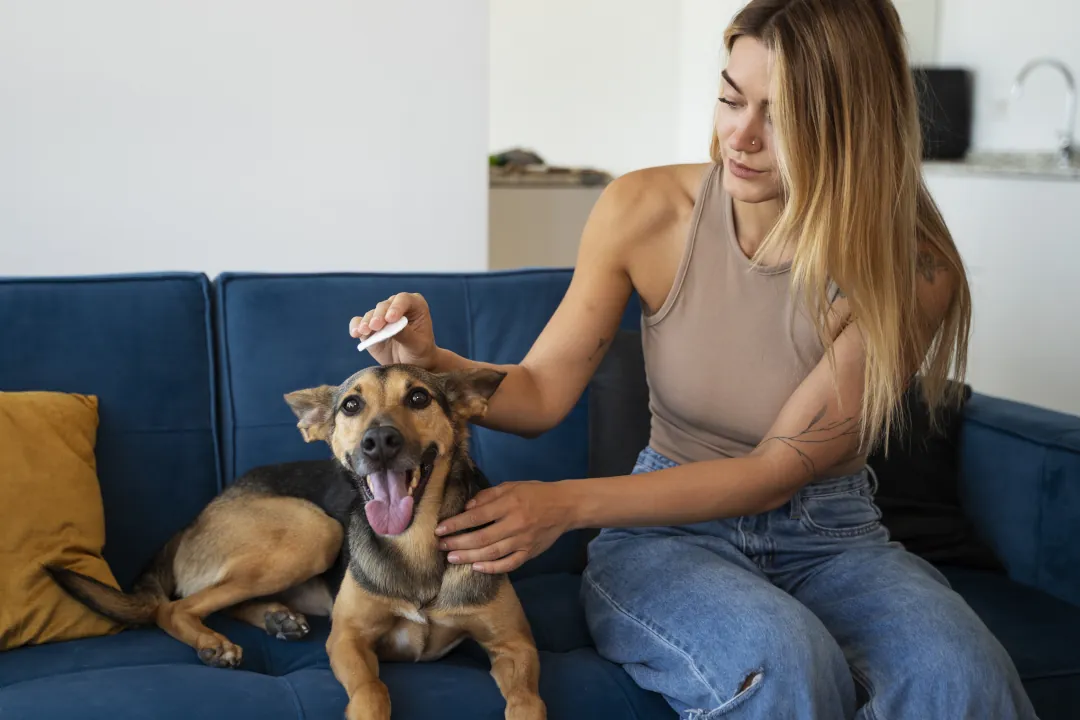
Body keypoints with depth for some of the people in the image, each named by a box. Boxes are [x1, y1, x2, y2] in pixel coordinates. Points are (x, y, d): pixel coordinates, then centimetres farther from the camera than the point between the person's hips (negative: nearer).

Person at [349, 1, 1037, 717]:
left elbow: (779, 469, -16)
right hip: (669, 532, 0)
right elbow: (541, 394, -1)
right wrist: (432, 360, -23)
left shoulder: (910, 273, -14)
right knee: (781, 660, -35)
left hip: (831, 541, 1)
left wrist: (570, 502, -24)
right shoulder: (647, 208, -8)